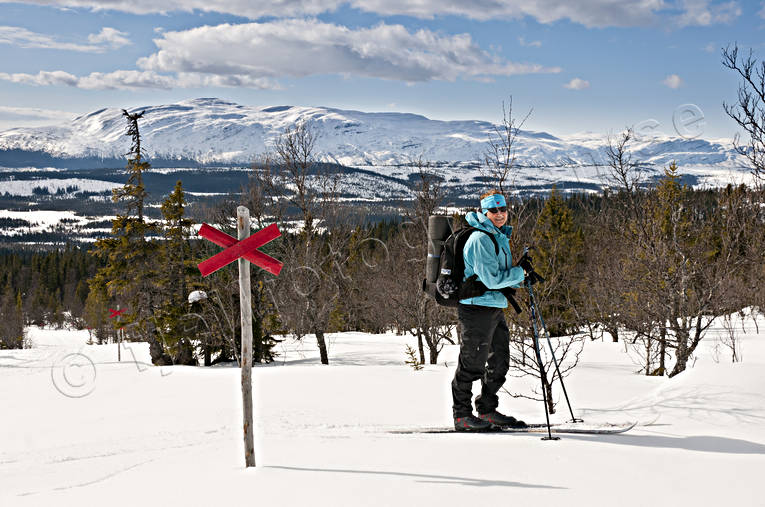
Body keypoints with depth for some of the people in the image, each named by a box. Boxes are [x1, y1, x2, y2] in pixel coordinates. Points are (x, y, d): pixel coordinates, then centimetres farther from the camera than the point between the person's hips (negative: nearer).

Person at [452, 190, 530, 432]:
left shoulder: (501, 237, 15)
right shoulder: (480, 239, -17)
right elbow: (491, 279, -22)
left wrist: (520, 279, 6)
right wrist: (519, 274, -11)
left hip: (495, 307, 10)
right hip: (477, 306, -10)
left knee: (499, 362, 14)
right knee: (472, 363, -3)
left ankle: (487, 411, 25)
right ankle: (462, 415, 6)